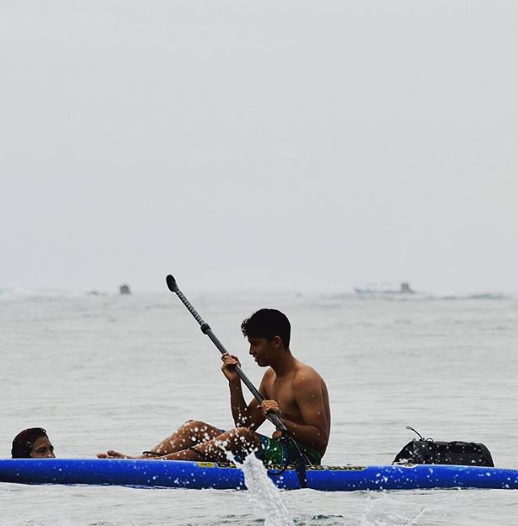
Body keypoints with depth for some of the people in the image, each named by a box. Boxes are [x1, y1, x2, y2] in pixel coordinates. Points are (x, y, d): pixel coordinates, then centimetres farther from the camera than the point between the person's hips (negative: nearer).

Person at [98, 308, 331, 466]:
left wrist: (283, 422, -30)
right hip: (279, 452, 10)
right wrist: (234, 383, 5)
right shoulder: (271, 376, 16)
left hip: (302, 459, -10)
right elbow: (247, 423, 17)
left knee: (241, 437, -35)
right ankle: (144, 459, -21)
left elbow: (320, 438, -17)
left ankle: (160, 462, -44)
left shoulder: (304, 380, -12)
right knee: (196, 428, 3)